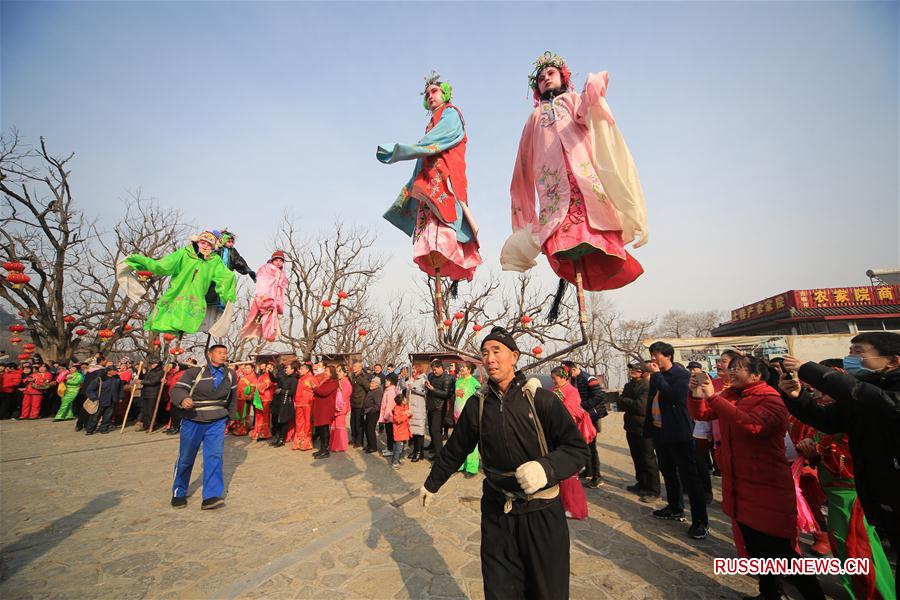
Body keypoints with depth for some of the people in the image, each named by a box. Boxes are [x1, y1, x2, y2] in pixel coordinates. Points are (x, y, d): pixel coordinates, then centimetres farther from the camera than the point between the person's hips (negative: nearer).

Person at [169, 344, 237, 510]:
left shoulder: (231, 375, 3)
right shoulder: (194, 372, -7)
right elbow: (177, 389, -14)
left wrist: (229, 417, 18)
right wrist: (183, 399, -35)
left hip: (217, 422, 2)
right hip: (192, 421, -1)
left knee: (215, 456, -9)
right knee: (185, 458, 12)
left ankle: (211, 497, -4)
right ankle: (179, 493, 34)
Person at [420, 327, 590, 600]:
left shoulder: (540, 398, -14)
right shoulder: (477, 404, -3)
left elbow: (578, 448, -12)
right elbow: (454, 451, 10)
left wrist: (546, 467, -30)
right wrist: (432, 484, 21)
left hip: (542, 511, -2)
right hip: (496, 512, 3)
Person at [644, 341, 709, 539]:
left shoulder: (681, 374, -12)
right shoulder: (657, 376, 9)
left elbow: (671, 396, -28)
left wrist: (657, 375, -20)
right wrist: (649, 426, 13)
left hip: (678, 433, -8)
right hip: (660, 432, 8)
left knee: (688, 476, -2)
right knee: (668, 472, 19)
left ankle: (700, 520, 8)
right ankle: (675, 508, 34)